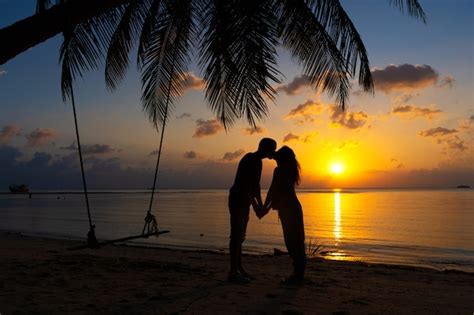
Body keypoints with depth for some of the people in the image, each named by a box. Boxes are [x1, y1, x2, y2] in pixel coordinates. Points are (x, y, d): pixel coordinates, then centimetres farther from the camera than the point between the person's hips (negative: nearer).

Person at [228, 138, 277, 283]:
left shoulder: (257, 162, 13)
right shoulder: (249, 160, -17)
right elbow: (245, 185, -24)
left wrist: (260, 204, 14)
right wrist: (255, 206, -24)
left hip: (244, 202, 10)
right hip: (237, 201, -10)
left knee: (240, 235, 13)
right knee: (236, 235, -8)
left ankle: (239, 268, 21)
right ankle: (233, 272, -4)